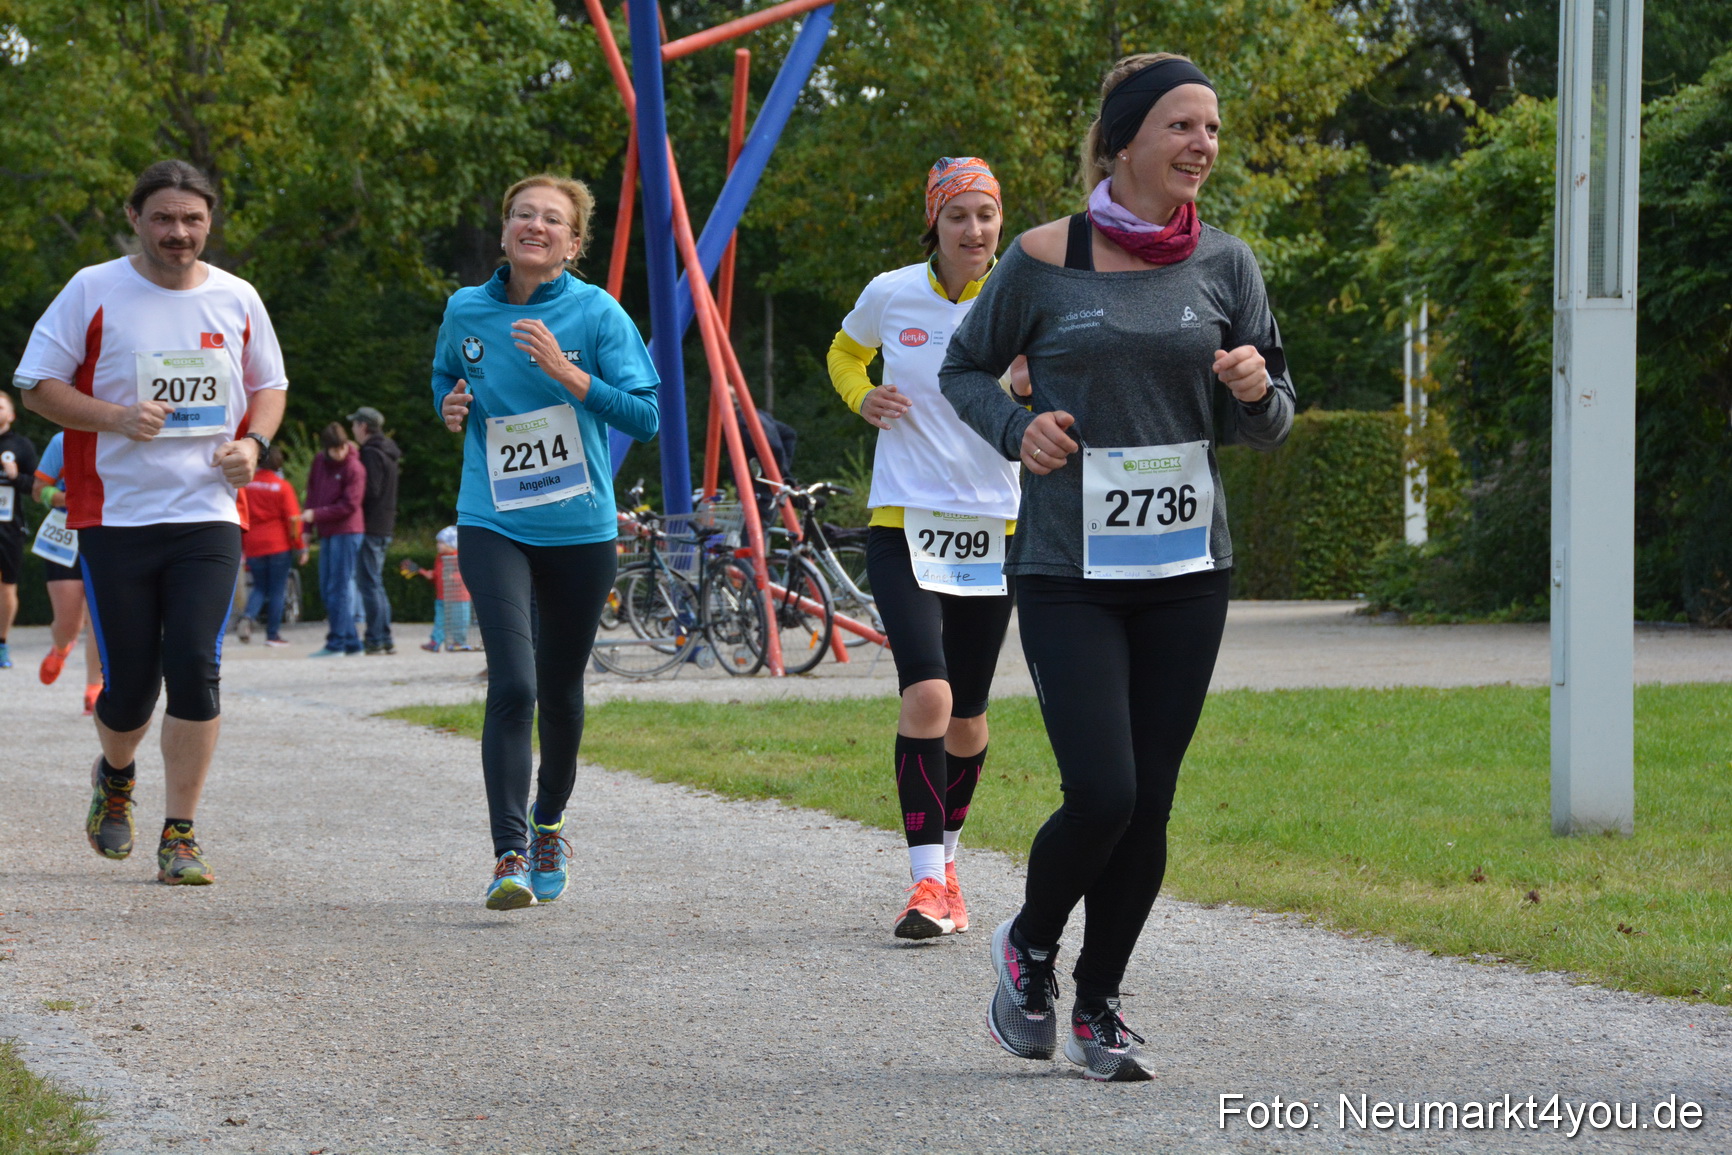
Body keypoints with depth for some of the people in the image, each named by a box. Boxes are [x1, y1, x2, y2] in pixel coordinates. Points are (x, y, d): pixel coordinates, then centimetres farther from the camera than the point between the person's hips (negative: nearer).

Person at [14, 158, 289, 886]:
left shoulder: (237, 299, 8)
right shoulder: (93, 291, -1)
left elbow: (269, 384, 20)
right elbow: (37, 385, 0)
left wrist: (253, 443, -1)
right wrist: (116, 417, -15)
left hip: (208, 518, 1)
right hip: (114, 517, -1)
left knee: (195, 668, -12)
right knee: (129, 682, 1)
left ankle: (181, 835, -2)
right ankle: (115, 777, 36)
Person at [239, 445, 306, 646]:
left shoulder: (247, 485, 2)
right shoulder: (283, 487, -7)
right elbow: (293, 519, -10)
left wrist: (241, 547, 14)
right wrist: (300, 547, -3)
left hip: (253, 546, 3)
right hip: (279, 546, -3)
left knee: (260, 587, 15)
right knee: (277, 590, 6)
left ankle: (248, 616, -12)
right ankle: (273, 634, 6)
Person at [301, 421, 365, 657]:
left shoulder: (354, 468, -11)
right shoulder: (319, 462, 9)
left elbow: (349, 505, -15)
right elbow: (312, 489, 19)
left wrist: (316, 514, -17)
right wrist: (307, 523, 14)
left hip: (346, 533, -8)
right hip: (326, 532, 8)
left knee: (338, 589, -8)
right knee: (326, 590, 9)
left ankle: (337, 643, -6)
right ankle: (351, 642, 13)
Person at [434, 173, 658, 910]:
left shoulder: (597, 314, -5)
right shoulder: (466, 311, 3)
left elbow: (644, 415, -9)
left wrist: (565, 373, -20)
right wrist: (450, 407, 0)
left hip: (579, 528, 0)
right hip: (493, 525, 0)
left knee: (561, 691, 12)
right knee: (513, 685, -17)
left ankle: (548, 823, 38)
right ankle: (509, 856, -16)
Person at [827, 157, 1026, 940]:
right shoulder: (891, 295, -1)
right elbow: (844, 353, 21)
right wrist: (863, 398, 1)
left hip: (994, 525, 2)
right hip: (905, 522, -1)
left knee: (966, 715, 10)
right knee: (926, 694, -20)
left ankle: (945, 860, 32)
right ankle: (927, 880, -17)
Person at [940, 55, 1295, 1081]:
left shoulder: (1225, 264, 5)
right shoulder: (1043, 261, -3)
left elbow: (1269, 428, 10)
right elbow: (966, 369, 12)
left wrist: (1257, 390, -13)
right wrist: (1016, 429, -8)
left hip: (1187, 567, 3)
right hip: (1070, 569, -3)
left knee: (1149, 805, 4)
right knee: (1101, 794, -13)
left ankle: (1099, 1006, 22)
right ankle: (1031, 948, 16)